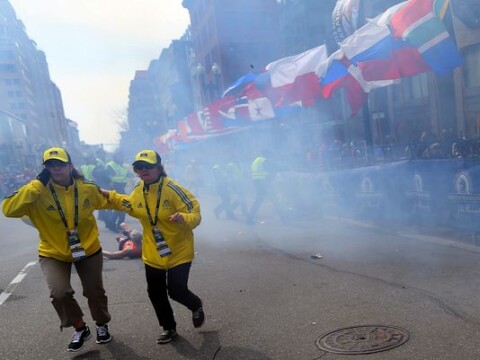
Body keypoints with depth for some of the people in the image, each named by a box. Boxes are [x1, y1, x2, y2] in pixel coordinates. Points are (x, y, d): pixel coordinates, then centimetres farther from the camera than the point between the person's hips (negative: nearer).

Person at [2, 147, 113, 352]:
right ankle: (80, 329, 11)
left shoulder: (87, 189, -12)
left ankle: (102, 325, 42)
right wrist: (37, 184, -35)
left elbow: (105, 201, 8)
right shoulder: (38, 191, -19)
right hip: (53, 253, -1)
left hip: (88, 249, 2)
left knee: (95, 291, 12)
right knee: (60, 293, -18)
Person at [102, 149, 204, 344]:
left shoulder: (173, 189, -23)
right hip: (152, 253, 6)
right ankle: (169, 328, 37)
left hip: (178, 251, -6)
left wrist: (184, 218, -43)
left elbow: (195, 214, -23)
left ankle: (196, 306, 33)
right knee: (155, 292, 13)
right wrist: (109, 195, 15)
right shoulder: (138, 191, -3)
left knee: (176, 290, -5)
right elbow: (129, 205, 20)